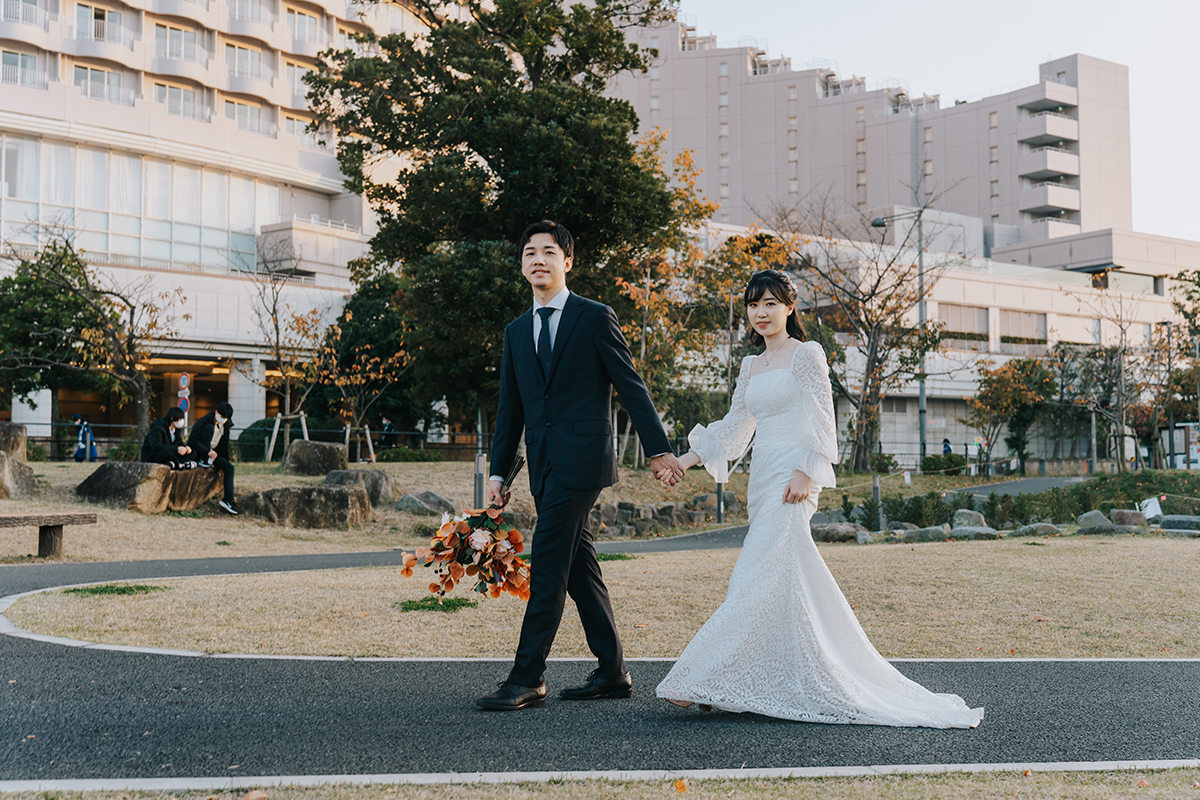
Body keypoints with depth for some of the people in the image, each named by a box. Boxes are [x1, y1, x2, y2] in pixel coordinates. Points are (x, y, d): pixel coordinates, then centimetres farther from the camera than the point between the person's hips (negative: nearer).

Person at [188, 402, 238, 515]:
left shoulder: (225, 425, 4)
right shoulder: (204, 421, -19)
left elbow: (224, 445, 16)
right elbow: (192, 441, -24)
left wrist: (225, 461, 14)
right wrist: (208, 451, -31)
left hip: (211, 453, 7)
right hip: (198, 451, -7)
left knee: (229, 467, -15)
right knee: (210, 428, -27)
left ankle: (228, 500, -18)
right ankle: (205, 461, -25)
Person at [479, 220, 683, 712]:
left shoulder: (595, 318, -1)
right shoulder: (516, 331, 17)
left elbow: (630, 386, -2)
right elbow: (510, 408, 17)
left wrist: (658, 448, -5)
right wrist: (499, 472, 12)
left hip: (581, 459, -7)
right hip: (544, 465, 7)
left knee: (548, 566, -10)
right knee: (580, 570, 10)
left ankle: (527, 679, -5)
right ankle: (612, 673, 18)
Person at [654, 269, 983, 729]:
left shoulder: (806, 355, -3)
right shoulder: (751, 366, 18)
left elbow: (821, 420, -9)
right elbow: (734, 426, 20)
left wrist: (806, 473, -19)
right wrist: (687, 458, 12)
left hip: (793, 478, -8)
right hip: (763, 476, 8)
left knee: (758, 579, -11)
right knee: (790, 580, 7)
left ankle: (707, 681, -12)